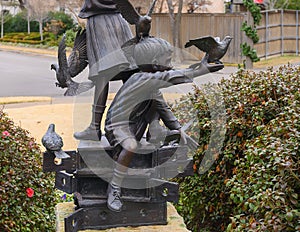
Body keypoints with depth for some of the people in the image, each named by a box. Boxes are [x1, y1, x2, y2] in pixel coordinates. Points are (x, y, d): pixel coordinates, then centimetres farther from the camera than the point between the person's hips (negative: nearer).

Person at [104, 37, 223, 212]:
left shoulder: (152, 85, 4)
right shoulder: (141, 80, -25)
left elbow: (163, 108, 11)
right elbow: (170, 78, -36)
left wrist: (179, 129, 0)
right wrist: (201, 70, -36)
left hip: (134, 126, 9)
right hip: (117, 126, -9)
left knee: (157, 102, 3)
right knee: (131, 146, -37)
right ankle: (114, 188, -22)